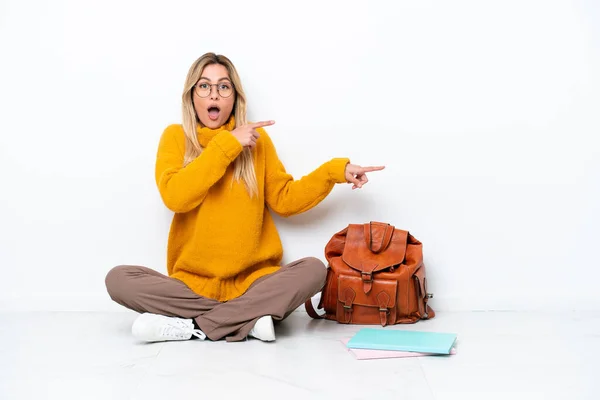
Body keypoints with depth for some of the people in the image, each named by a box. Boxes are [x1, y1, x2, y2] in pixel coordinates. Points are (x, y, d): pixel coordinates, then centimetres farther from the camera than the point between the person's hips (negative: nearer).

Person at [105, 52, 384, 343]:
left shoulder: (256, 138, 7)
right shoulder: (175, 137, 2)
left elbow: (285, 200, 8)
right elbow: (175, 197, -15)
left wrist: (336, 171, -2)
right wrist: (227, 144, -16)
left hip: (253, 281, 1)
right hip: (192, 283, -1)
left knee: (313, 269, -25)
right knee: (118, 278, -24)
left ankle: (192, 326, -23)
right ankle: (247, 320, -25)